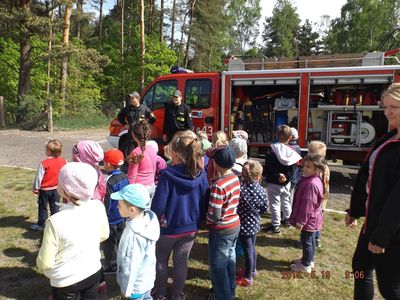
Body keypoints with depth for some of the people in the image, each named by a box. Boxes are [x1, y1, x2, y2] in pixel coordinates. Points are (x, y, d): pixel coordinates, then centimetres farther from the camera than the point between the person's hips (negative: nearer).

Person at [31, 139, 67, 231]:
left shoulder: (44, 163, -20)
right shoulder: (63, 162, -7)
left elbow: (39, 177, -12)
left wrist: (36, 188, 0)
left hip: (44, 189, -3)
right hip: (56, 188, 4)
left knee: (42, 207, 12)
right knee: (55, 207, 13)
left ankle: (41, 224, 22)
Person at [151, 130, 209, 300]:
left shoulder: (168, 175, -25)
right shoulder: (201, 175, -11)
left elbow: (158, 205, -21)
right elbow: (204, 204, -2)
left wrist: (157, 221, -1)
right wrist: (197, 222, 12)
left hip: (169, 228, -3)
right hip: (191, 228, 3)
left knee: (161, 261, 22)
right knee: (181, 263, 19)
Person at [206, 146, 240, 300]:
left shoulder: (218, 185, -27)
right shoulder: (235, 178, -3)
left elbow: (214, 216, -25)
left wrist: (204, 217, -6)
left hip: (221, 230, -8)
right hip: (235, 225, 8)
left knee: (217, 265, 10)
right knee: (229, 259, 24)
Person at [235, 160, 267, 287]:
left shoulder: (241, 189, -26)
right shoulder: (261, 190, -10)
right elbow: (264, 210, 0)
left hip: (244, 225, -5)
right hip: (254, 224, 5)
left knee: (248, 251, 7)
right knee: (252, 248, 23)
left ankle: (248, 278, 23)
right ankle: (253, 270, 43)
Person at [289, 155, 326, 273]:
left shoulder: (311, 184, -30)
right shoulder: (314, 180, 3)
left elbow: (307, 205, -27)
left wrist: (301, 221, -19)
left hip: (309, 220, -10)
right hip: (312, 219, 10)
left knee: (306, 241, 6)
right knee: (310, 240, 23)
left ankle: (306, 265, 22)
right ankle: (308, 260, 40)